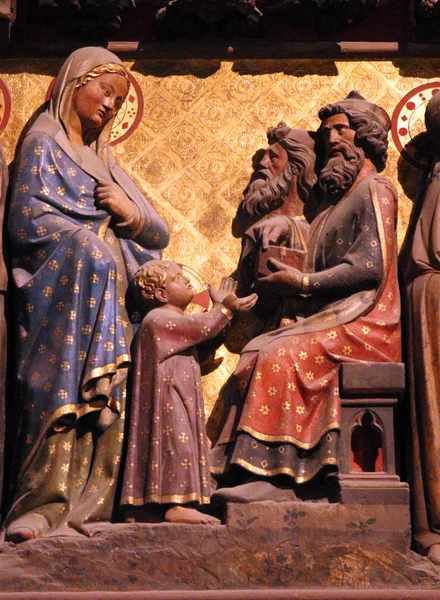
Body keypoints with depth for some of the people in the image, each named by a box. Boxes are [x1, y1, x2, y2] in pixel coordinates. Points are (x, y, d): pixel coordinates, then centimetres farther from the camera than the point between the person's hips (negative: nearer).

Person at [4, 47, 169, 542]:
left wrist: (132, 215, 0)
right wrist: (97, 234, -6)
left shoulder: (102, 159, 29)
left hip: (109, 291, 7)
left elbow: (160, 234, 22)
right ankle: (48, 497, -27)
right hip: (62, 290, -7)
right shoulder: (43, 143, 7)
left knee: (103, 393, -14)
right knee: (67, 385, -30)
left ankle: (81, 500, -17)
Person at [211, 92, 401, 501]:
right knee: (254, 357, -13)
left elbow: (370, 267, -14)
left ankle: (270, 472, -29)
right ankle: (252, 468, -21)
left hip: (364, 321, -8)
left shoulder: (374, 190, -2)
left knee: (282, 358, -29)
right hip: (331, 315, 8)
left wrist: (304, 282, -15)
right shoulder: (336, 196, 26)